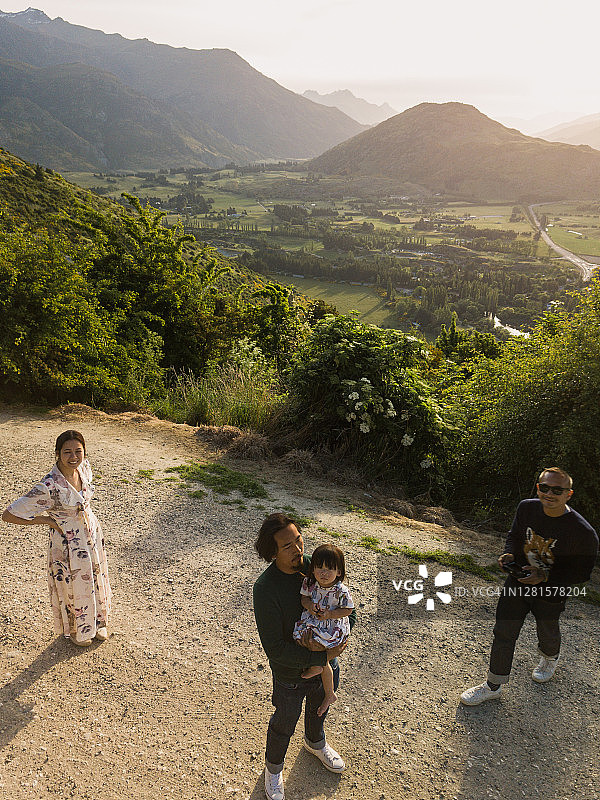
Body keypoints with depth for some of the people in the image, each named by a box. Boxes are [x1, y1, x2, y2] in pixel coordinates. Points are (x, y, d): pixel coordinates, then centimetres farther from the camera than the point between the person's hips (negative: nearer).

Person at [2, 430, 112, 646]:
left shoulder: (84, 467, -14)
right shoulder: (48, 487, -32)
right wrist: (47, 520, -19)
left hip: (92, 532, 6)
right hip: (67, 541, -5)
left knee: (94, 579, 23)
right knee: (72, 586, 17)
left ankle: (95, 622, 50)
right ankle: (73, 629, 46)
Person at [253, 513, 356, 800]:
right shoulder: (265, 588, -31)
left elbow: (349, 614, -9)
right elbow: (275, 648, -28)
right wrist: (323, 656, -27)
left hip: (325, 665, 4)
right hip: (290, 673, -4)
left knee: (319, 708, 32)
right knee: (284, 723, 21)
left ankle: (315, 742, 64)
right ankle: (274, 766, 53)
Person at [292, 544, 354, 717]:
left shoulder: (341, 591, -20)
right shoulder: (309, 582, -9)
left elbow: (348, 609, -11)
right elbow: (304, 597, 3)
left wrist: (330, 614, -22)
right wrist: (309, 605, -18)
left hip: (333, 626, -5)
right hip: (312, 622, 5)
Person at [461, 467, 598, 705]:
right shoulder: (526, 508, -12)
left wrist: (544, 576, -26)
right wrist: (509, 554, -13)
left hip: (551, 593, -2)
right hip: (518, 581, 3)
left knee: (547, 634, 23)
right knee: (503, 632, 6)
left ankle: (549, 659, 60)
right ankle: (493, 685, 23)